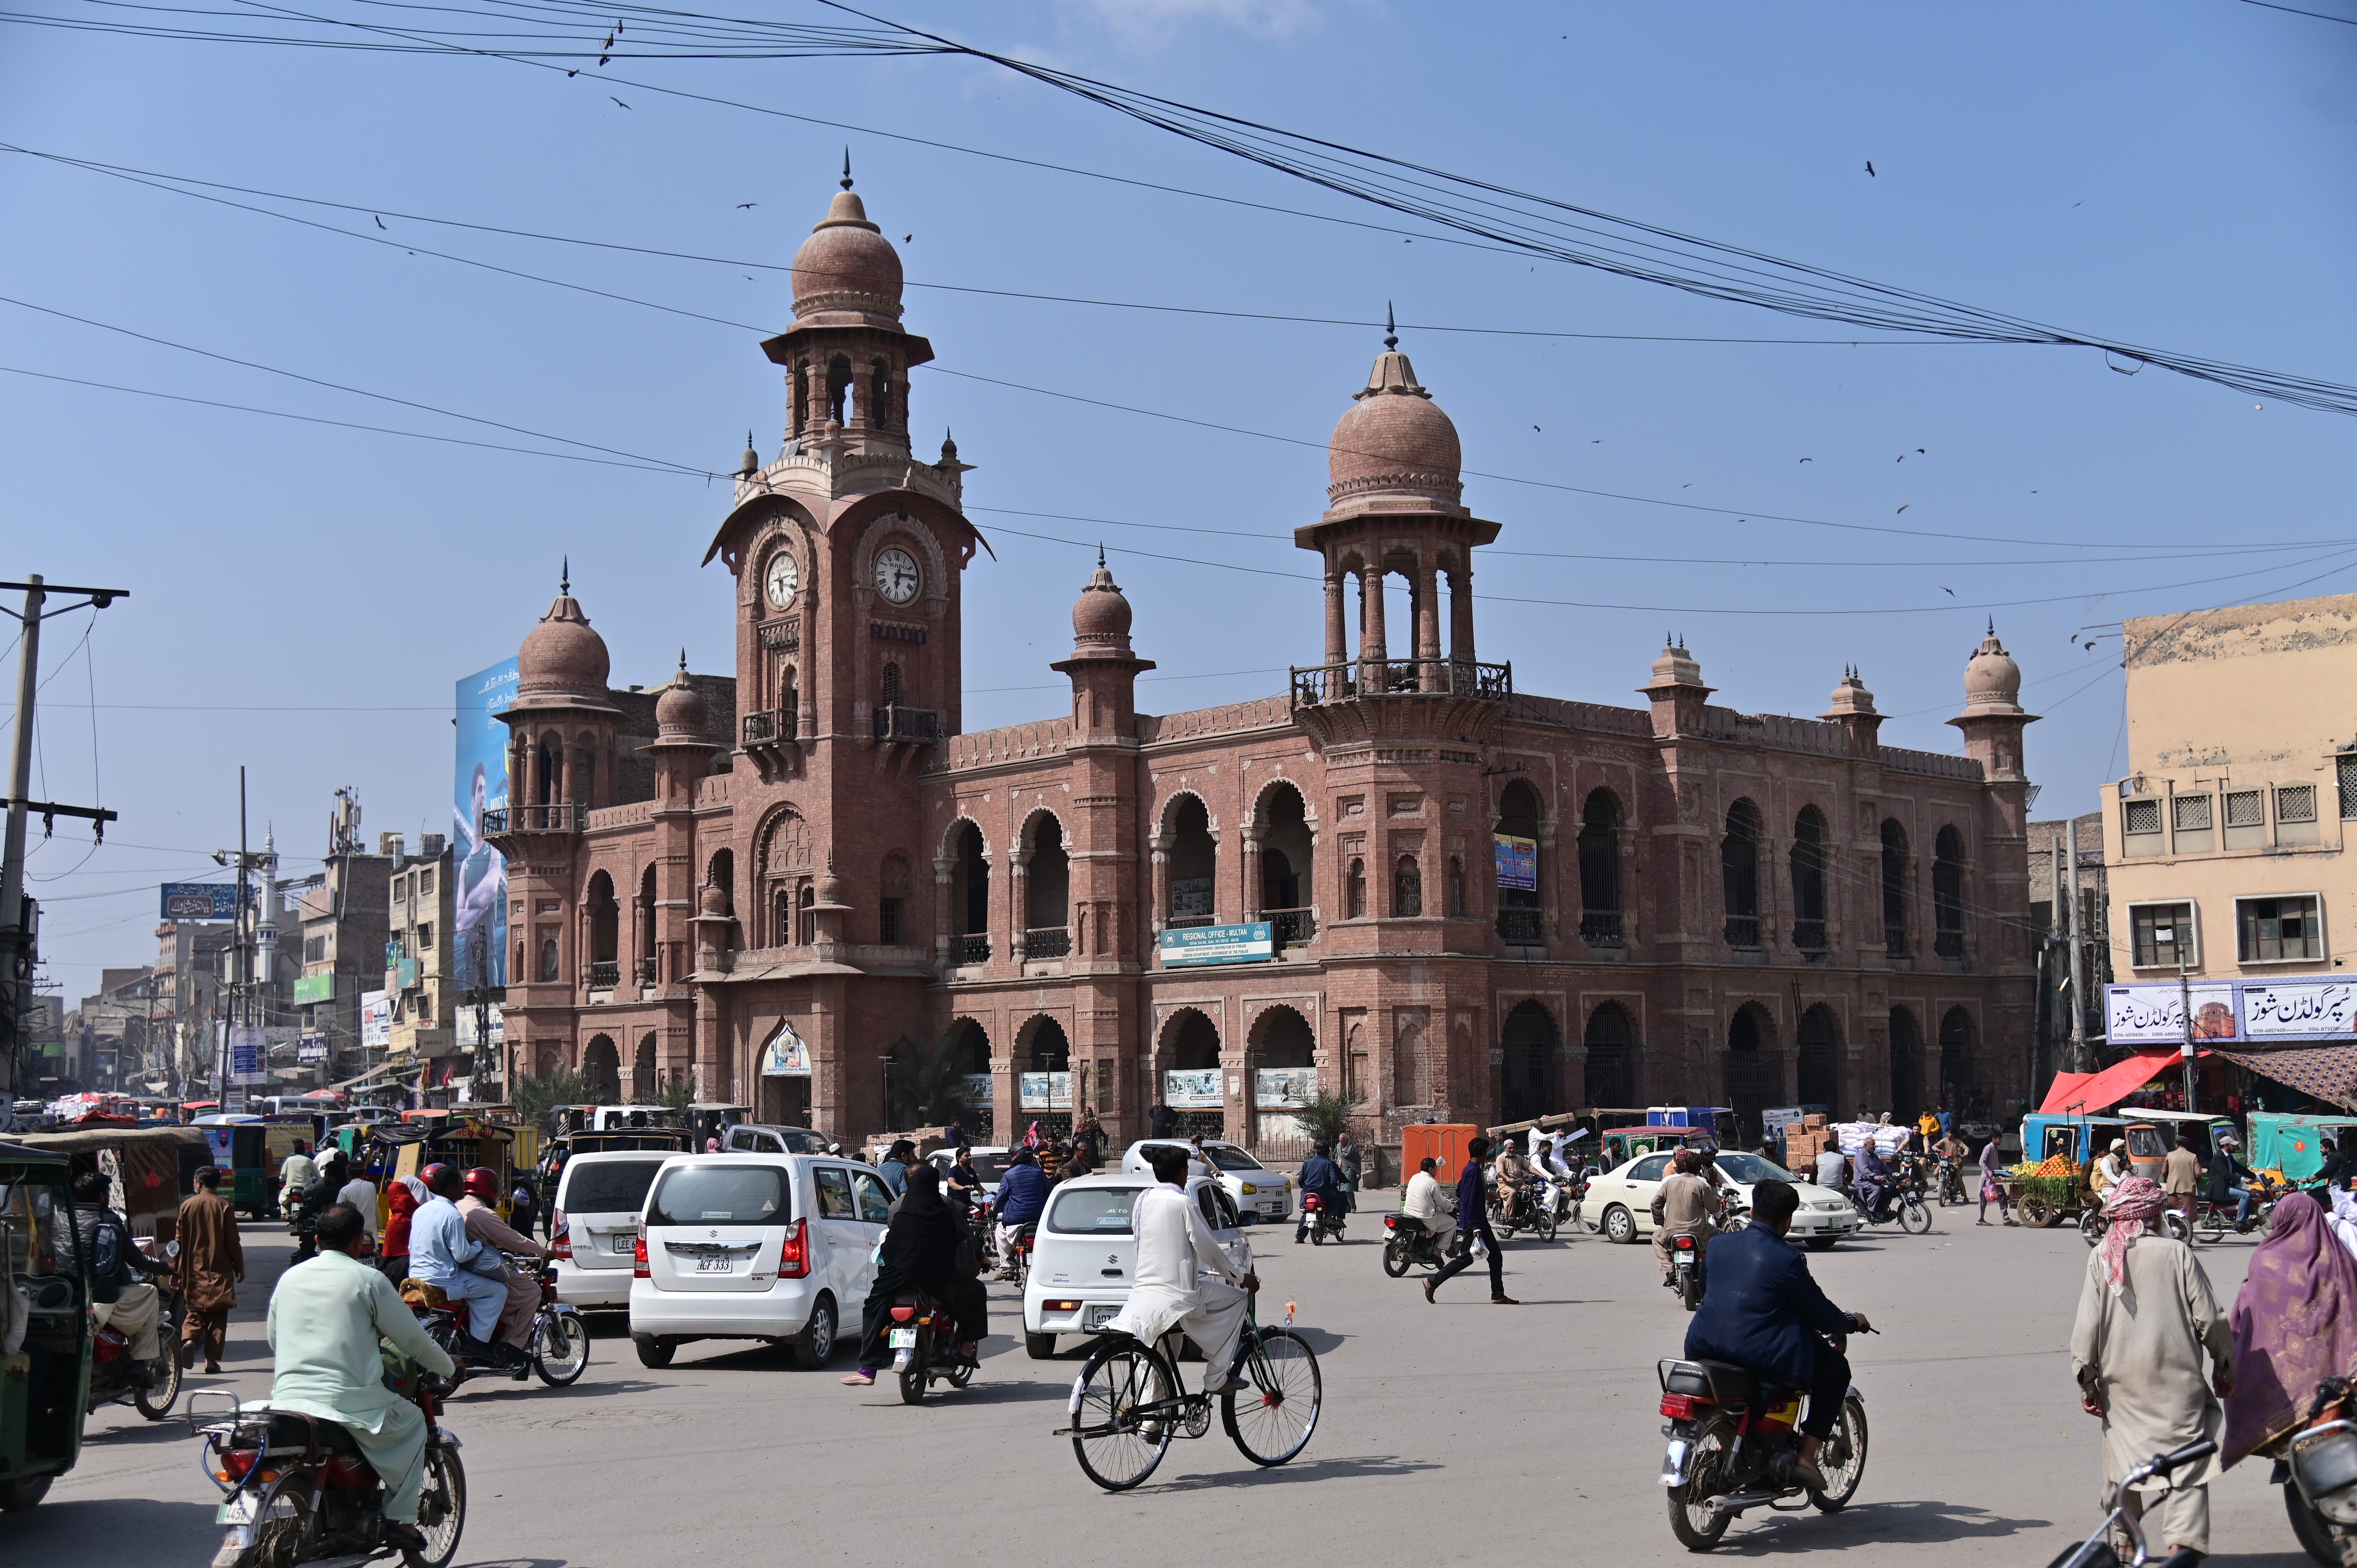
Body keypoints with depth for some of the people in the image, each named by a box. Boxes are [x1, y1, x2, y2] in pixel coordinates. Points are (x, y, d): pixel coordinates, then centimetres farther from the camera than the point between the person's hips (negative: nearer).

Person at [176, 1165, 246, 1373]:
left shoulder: (187, 1206, 0)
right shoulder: (224, 1208, -6)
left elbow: (179, 1240, 4)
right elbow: (233, 1242, -4)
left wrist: (179, 1269, 14)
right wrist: (240, 1268, 7)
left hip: (193, 1271, 2)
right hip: (219, 1271, -2)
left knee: (195, 1311, 12)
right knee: (218, 1316, 4)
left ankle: (189, 1339, -16)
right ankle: (212, 1360, -1)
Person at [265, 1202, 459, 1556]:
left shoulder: (290, 1278, 11)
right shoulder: (368, 1279, -4)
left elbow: (274, 1339, 21)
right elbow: (412, 1339, 1)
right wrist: (447, 1366, 19)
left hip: (287, 1398, 6)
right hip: (347, 1402, -5)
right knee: (412, 1421, 18)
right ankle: (400, 1517, 8)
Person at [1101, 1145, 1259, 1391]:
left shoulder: (1143, 1200, 10)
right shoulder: (1183, 1203, -11)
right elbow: (1208, 1248, -9)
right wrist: (1241, 1277, 4)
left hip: (1143, 1293, 7)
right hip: (1178, 1294, -7)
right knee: (1238, 1298, 11)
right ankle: (1217, 1378, 8)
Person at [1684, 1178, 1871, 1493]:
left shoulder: (1719, 1246, 7)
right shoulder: (1787, 1258, -10)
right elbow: (1821, 1315, -2)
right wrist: (1852, 1323, 20)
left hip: (1706, 1349, 6)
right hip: (1762, 1358, -6)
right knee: (1837, 1368, 16)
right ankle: (1807, 1456, 10)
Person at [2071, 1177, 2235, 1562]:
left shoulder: (2101, 1257, -1)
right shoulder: (2177, 1253, -5)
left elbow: (2088, 1325, -3)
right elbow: (2209, 1319, -2)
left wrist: (2086, 1382, 4)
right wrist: (2225, 1367, 12)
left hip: (2120, 1382, 2)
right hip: (2176, 1379, -2)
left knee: (2123, 1468, 16)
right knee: (2187, 1461, 0)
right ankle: (2183, 1541, -15)